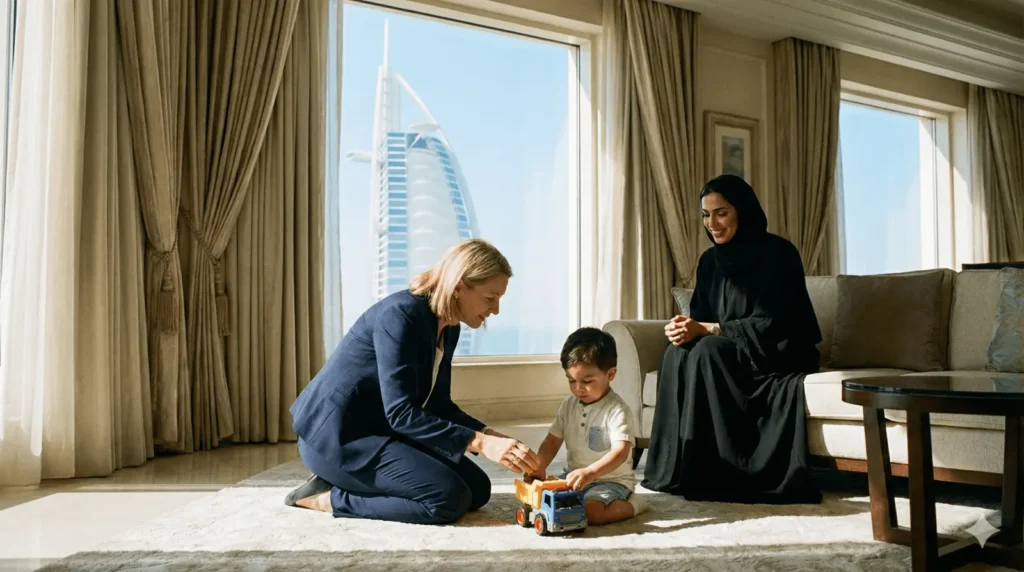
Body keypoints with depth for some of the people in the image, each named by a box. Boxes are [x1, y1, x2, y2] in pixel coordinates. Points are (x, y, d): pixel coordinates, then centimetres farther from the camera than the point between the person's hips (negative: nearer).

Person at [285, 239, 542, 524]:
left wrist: (493, 436, -6)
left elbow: (438, 406, 9)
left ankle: (347, 482, 7)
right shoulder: (401, 314, -24)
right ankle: (330, 498, -7)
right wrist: (479, 442, -32)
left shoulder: (448, 329, 4)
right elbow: (400, 413, -28)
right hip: (337, 435, -10)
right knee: (450, 498, -21)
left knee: (477, 488, 5)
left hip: (380, 428, 10)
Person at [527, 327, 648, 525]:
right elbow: (552, 441, 5)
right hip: (577, 477, 6)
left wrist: (590, 472, -44)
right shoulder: (568, 406, 2)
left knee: (589, 512, -31)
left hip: (611, 480, -6)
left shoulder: (616, 410, -19)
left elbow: (620, 452, -29)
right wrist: (539, 467, -15)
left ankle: (632, 504, -4)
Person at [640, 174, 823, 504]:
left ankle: (718, 473, -26)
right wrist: (686, 328, -20)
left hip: (779, 355, -6)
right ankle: (680, 469, -21)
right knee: (678, 355, -25)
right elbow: (701, 318, 5)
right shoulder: (710, 261, 8)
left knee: (706, 354, -32)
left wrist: (705, 329, -26)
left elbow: (769, 325, -19)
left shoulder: (777, 253, -12)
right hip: (729, 356, 6)